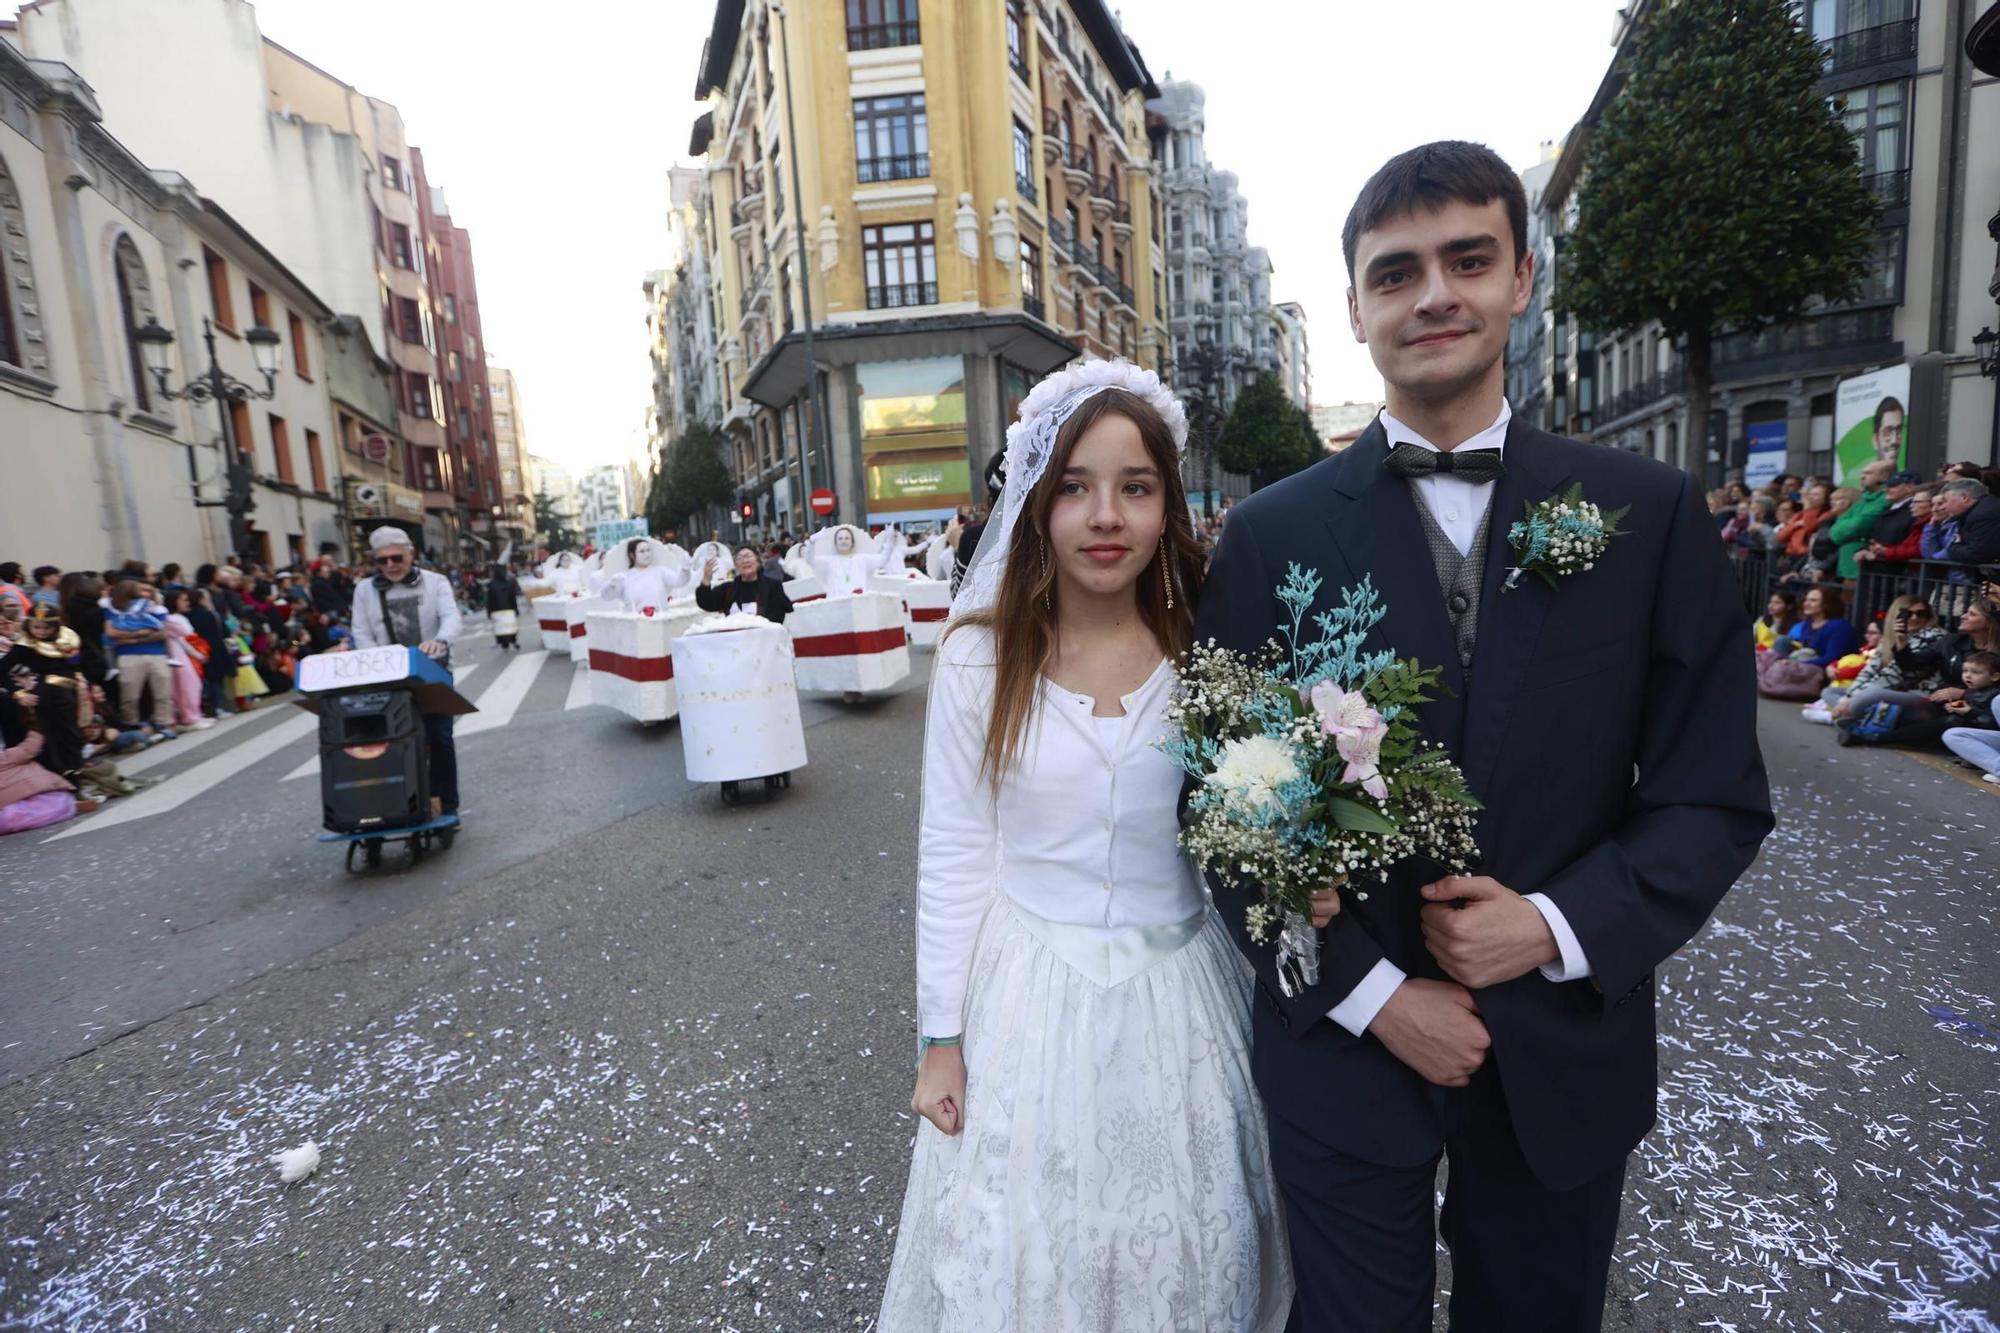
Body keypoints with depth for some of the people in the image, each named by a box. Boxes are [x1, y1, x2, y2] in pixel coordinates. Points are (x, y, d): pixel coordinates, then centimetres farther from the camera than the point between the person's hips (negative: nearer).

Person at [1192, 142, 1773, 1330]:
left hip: (1567, 1055, 2)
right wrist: (1373, 996, -11)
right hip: (1347, 1047, -1)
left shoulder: (1651, 514, -4)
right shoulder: (1270, 534, -7)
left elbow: (1718, 797, -1)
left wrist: (1556, 927, -15)